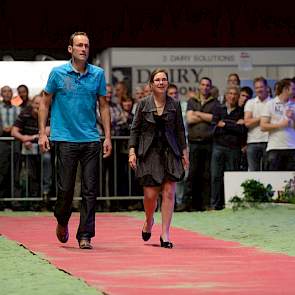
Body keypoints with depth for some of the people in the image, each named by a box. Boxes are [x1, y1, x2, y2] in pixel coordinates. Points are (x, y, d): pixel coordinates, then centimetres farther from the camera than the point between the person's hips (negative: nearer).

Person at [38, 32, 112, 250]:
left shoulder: (98, 74, 6)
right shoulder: (58, 73, 1)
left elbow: (103, 106, 12)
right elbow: (45, 103, 8)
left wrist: (108, 137, 6)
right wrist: (42, 133, 1)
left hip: (91, 140, 2)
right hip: (66, 139, -2)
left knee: (90, 190, -2)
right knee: (66, 188, 1)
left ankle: (85, 236, 4)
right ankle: (62, 221, 29)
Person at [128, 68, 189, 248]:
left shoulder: (174, 105, 5)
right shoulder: (143, 104, 1)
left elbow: (180, 130, 10)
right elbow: (135, 129, 3)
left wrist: (184, 152, 7)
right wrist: (132, 151, -5)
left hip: (170, 152, 1)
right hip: (149, 152, -1)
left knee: (169, 193, -6)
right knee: (150, 194, -4)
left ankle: (165, 234, -1)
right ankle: (149, 222, 27)